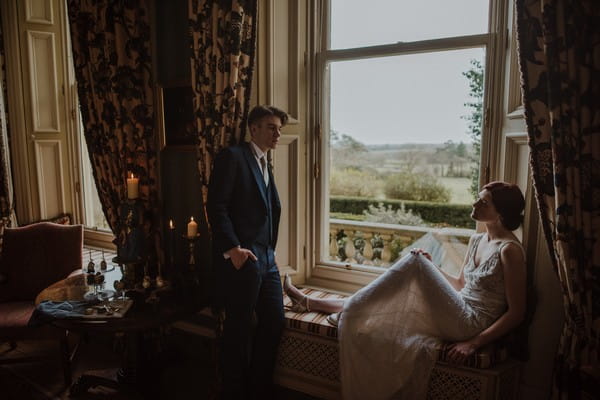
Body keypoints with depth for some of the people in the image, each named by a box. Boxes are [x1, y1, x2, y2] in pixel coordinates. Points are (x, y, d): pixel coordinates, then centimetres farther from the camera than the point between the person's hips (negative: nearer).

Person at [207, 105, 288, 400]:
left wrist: (270, 251, 11)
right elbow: (216, 206, -14)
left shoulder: (265, 166, 20)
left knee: (274, 322, 12)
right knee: (240, 328, 4)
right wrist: (232, 248, -19)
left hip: (266, 257, 9)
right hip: (241, 257, -8)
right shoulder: (233, 156, -6)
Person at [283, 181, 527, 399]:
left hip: (471, 326, -8)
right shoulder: (477, 240, 11)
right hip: (456, 317, 8)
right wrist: (430, 269, 4)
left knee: (415, 260, -20)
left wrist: (476, 342, -21)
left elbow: (517, 312, -14)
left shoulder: (510, 250, -13)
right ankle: (310, 303, 9)